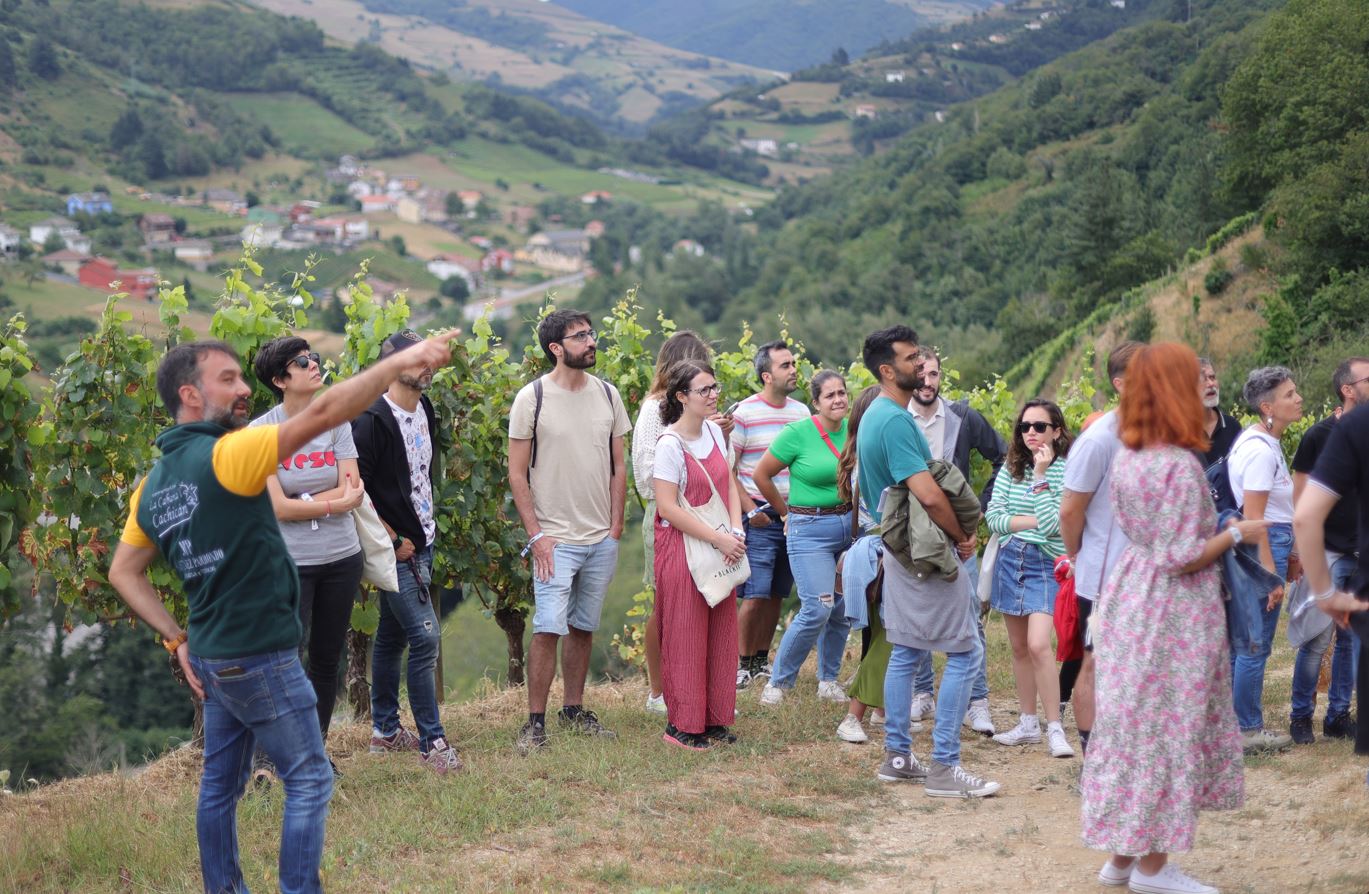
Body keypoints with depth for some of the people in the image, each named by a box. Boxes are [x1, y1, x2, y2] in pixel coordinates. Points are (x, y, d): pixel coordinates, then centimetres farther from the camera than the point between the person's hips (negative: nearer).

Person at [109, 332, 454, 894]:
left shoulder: (153, 486, 5)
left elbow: (124, 573, 12)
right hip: (261, 658, -8)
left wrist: (177, 639, 10)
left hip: (212, 657, 8)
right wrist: (405, 360, -24)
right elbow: (324, 413, -25)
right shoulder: (225, 457, -19)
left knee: (220, 782, 16)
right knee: (309, 781, 1)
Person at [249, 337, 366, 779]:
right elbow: (278, 508, -15)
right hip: (289, 562, -4)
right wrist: (336, 502, -10)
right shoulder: (261, 431, -10)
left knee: (327, 660, 13)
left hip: (342, 557, 4)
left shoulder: (336, 421, 1)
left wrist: (303, 504, -16)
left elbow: (354, 490, -6)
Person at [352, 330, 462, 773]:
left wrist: (426, 519, 16)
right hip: (395, 548, -9)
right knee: (425, 636, -11)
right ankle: (432, 741, -5)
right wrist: (392, 539, -15)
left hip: (421, 542, 9)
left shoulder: (425, 411, 9)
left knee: (392, 635, 16)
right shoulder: (373, 420, -18)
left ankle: (385, 730, 26)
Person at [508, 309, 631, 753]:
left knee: (584, 627, 11)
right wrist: (536, 535, -10)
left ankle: (574, 709, 23)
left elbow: (617, 467, 12)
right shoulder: (533, 397, -7)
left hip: (602, 538, 5)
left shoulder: (607, 394, 7)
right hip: (555, 539, -5)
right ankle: (535, 721, -2)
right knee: (549, 629, -9)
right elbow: (517, 474, -5)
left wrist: (616, 526, 5)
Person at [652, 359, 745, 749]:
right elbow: (668, 506, -18)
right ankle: (681, 724, 7)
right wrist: (719, 539, -18)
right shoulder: (670, 444, -15)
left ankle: (713, 719, 19)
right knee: (685, 636, -1)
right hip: (682, 548, -7)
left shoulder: (714, 431, 8)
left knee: (721, 633, 9)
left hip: (720, 547, 7)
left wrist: (736, 532, -4)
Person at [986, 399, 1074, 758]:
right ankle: (1028, 724, 21)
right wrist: (1033, 521, -12)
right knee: (1019, 647, 11)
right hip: (1010, 560, 5)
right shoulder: (1010, 469, 6)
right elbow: (994, 519, -1)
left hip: (1046, 563, -5)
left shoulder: (1065, 471, -8)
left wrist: (1041, 475, -17)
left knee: (1038, 645, -19)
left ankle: (1055, 729, -12)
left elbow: (1052, 523, -18)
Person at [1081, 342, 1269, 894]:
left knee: (1131, 727, 14)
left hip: (1130, 595, 8)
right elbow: (1183, 558, -20)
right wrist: (1237, 534, -8)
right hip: (1174, 612, -8)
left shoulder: (1126, 457, 5)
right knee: (1168, 731, 1)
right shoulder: (1180, 466, -20)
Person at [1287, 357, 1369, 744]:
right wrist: (1302, 551, -8)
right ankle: (1300, 716, 8)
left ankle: (1338, 716, 18)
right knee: (1317, 639, -4)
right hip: (1329, 552, -4)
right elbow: (1301, 499, -4)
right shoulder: (1319, 436, -6)